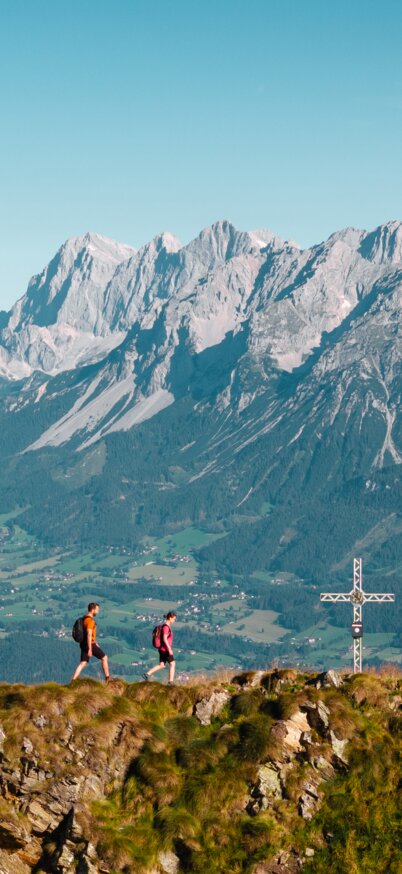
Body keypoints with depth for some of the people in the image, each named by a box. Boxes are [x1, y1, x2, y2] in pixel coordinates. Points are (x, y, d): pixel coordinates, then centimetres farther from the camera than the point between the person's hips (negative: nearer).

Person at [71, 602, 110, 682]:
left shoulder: (85, 619, 14)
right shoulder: (90, 620, -17)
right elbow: (89, 635, -23)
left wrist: (95, 643, 32)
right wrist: (90, 649, -25)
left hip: (84, 644, 9)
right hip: (90, 644, -9)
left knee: (82, 663, 6)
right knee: (104, 657, 6)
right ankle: (107, 678, 12)